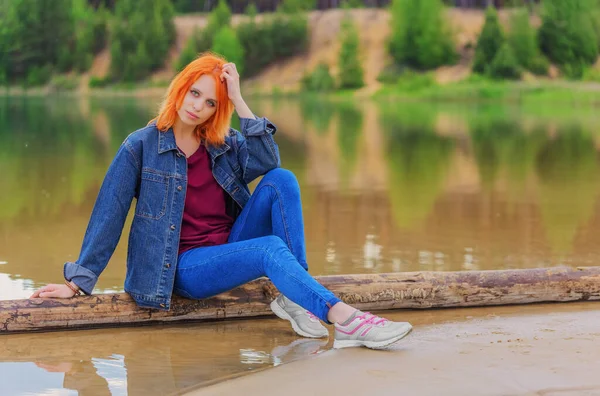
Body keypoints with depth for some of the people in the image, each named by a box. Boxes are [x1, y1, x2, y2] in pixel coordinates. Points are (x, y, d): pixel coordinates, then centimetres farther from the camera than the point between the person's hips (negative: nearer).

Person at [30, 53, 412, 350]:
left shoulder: (226, 144, 7)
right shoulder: (141, 147, -5)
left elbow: (268, 162, -13)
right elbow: (109, 215, -6)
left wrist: (239, 101, -15)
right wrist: (79, 281, -9)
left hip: (230, 247, 5)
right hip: (184, 268, -5)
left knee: (282, 180, -18)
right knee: (271, 248, -32)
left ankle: (296, 299, -23)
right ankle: (345, 321, -43)